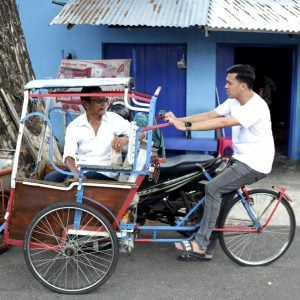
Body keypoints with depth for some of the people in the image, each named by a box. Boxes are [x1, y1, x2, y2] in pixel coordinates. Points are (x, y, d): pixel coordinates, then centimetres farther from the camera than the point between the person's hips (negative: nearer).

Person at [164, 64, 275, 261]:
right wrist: (179, 120, -10)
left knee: (213, 189, -16)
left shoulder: (256, 107, -24)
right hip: (240, 159, 9)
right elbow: (210, 115, 1)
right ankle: (204, 248, 15)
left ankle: (200, 244, -8)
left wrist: (186, 126, -35)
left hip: (255, 164, -9)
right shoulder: (234, 102, 5)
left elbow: (223, 123, -33)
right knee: (217, 194, 6)